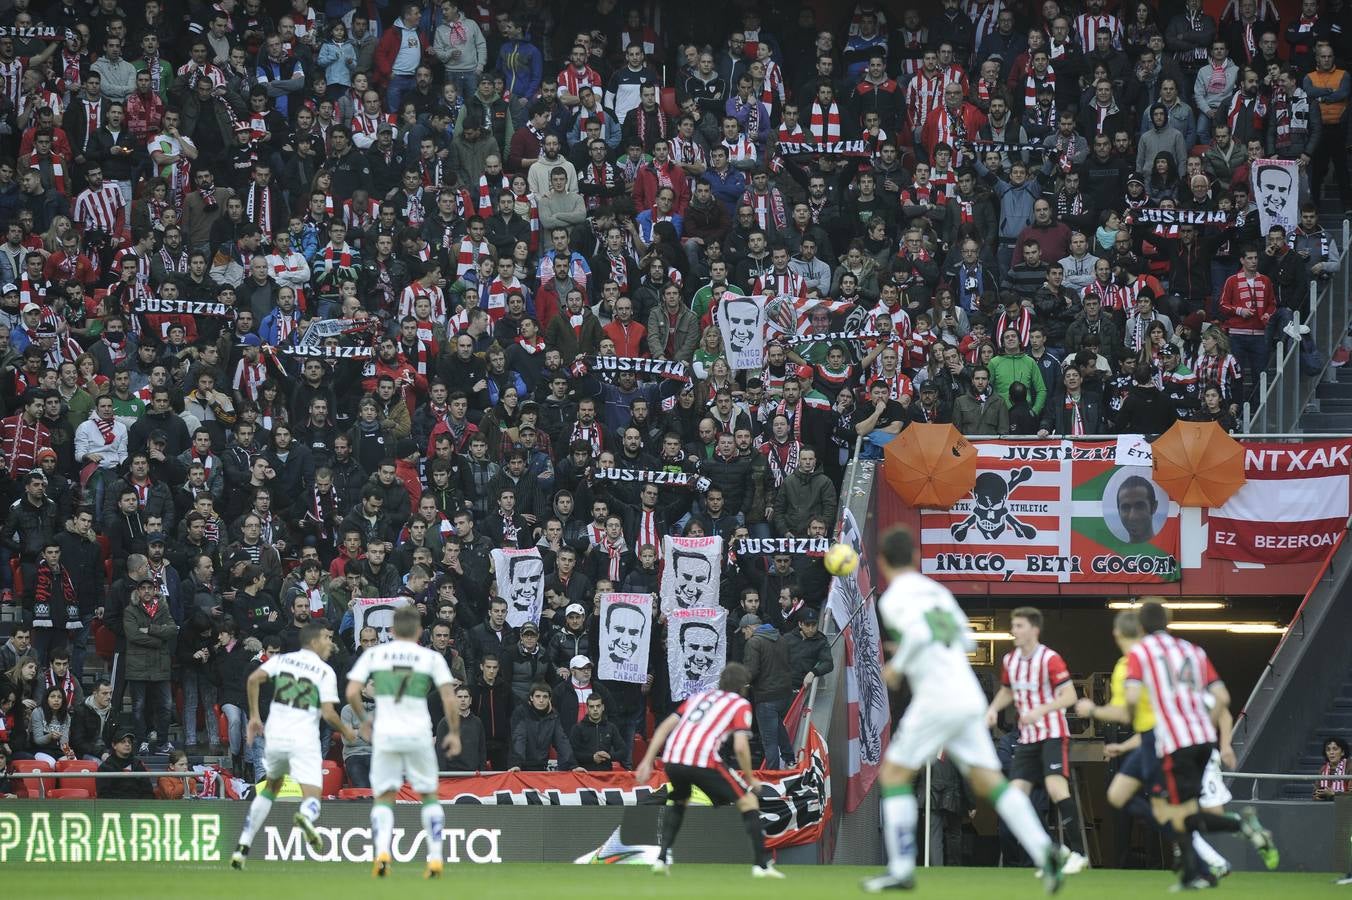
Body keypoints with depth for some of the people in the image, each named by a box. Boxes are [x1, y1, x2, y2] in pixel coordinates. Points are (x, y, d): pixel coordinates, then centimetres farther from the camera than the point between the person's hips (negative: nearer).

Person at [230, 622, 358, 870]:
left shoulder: (281, 660, 11)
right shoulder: (325, 672, 1)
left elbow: (253, 679, -4)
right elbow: (328, 713, -7)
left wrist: (254, 716, 4)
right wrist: (345, 731, 13)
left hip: (274, 736, 4)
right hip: (304, 740, -4)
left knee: (271, 786, 26)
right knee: (312, 797, -6)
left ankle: (242, 848, 21)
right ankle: (305, 817, -46)